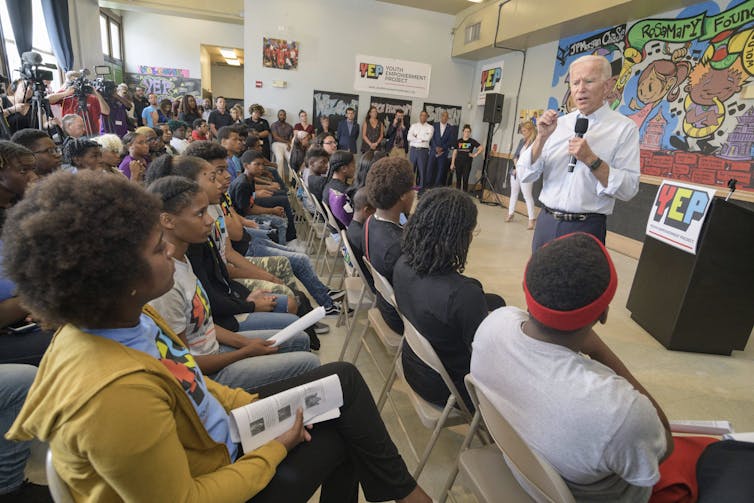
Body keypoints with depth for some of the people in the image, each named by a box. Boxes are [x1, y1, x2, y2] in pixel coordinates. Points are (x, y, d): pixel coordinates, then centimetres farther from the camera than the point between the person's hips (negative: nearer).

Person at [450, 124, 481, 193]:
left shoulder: (472, 141, 2)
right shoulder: (458, 141, 6)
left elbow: (481, 148, 2)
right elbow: (455, 152, 8)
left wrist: (475, 154, -7)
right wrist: (452, 163, 4)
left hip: (467, 163, -2)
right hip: (458, 162, 2)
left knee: (465, 179, -3)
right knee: (458, 179, 8)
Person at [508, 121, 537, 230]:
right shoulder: (522, 141, 11)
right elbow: (515, 155, 9)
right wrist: (516, 167, -7)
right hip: (515, 171, 8)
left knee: (527, 196, -8)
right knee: (514, 193, 16)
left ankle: (531, 220, -6)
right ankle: (511, 214, 28)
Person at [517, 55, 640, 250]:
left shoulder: (624, 128, -3)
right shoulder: (557, 123, 7)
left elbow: (628, 189, -10)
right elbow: (525, 175, 0)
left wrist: (591, 160, -20)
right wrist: (542, 137, -13)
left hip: (586, 228, -3)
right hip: (545, 222, 4)